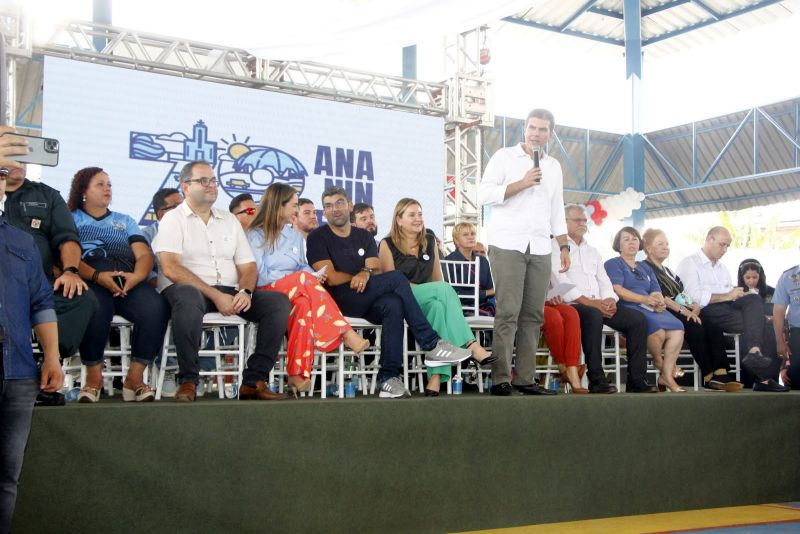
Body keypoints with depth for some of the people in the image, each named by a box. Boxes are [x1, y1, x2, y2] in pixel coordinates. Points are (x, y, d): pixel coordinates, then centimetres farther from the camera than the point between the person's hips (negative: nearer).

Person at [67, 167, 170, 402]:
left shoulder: (125, 221, 32)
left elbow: (145, 255, 16)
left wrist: (137, 276, -8)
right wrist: (97, 276, -16)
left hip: (129, 280, 3)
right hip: (89, 280, -3)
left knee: (156, 308, -30)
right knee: (95, 308, -39)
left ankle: (135, 377, -23)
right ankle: (94, 376, -22)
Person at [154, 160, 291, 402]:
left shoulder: (230, 220, 21)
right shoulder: (173, 219, 4)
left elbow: (248, 266, 16)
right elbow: (171, 268, -11)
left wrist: (245, 292, -9)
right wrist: (215, 295, -18)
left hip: (230, 293, 5)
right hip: (190, 288, -5)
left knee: (278, 301, -17)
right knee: (188, 297, -41)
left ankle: (254, 381, -18)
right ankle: (188, 381, -28)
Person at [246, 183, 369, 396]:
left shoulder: (295, 235, 25)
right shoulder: (256, 235, 5)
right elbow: (259, 274, -5)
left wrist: (312, 276, -5)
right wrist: (301, 278, -11)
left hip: (297, 294, 4)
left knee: (304, 304, -36)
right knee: (305, 279, -34)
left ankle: (297, 374, -44)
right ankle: (346, 335, -38)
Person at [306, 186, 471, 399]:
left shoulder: (364, 236, 21)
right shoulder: (318, 238, 5)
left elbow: (376, 269, 5)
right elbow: (332, 278, -6)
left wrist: (366, 273, -18)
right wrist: (360, 275, 4)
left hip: (367, 301, 5)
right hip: (338, 300, -5)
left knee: (393, 305, -33)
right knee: (396, 278, -26)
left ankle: (389, 377, -35)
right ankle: (431, 345, -25)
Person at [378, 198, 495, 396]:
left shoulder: (430, 241, 17)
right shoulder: (387, 245, 3)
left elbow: (437, 277, 17)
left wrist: (440, 293, -6)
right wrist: (431, 290, -14)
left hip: (428, 300, 4)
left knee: (438, 306, -34)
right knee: (445, 289, -30)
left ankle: (436, 377, -44)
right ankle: (471, 346, -38)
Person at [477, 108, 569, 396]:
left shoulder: (553, 166, 19)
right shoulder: (505, 157, 5)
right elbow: (484, 193, -5)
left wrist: (564, 246, 14)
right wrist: (522, 184, -11)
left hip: (540, 249, 5)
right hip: (508, 245, -5)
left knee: (533, 315, 0)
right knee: (508, 313, -10)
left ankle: (525, 378, 3)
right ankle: (500, 379, -9)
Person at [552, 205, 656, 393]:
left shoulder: (592, 251, 29)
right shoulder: (556, 247, 5)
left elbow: (604, 281, 20)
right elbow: (561, 282, -9)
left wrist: (609, 299, -3)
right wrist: (588, 302, -17)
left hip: (599, 304, 7)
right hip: (572, 304, -7)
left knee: (638, 319, -12)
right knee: (593, 315, -39)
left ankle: (636, 380, -15)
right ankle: (596, 380, -34)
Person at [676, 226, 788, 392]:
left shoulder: (722, 267, 30)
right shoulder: (689, 263, 4)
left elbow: (730, 296, 20)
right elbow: (693, 297, -13)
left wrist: (738, 294, -4)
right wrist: (727, 296, -13)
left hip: (728, 307, 7)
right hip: (706, 312, -7)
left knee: (754, 299, -21)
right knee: (756, 322, -23)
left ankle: (754, 352, -31)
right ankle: (762, 377, -24)